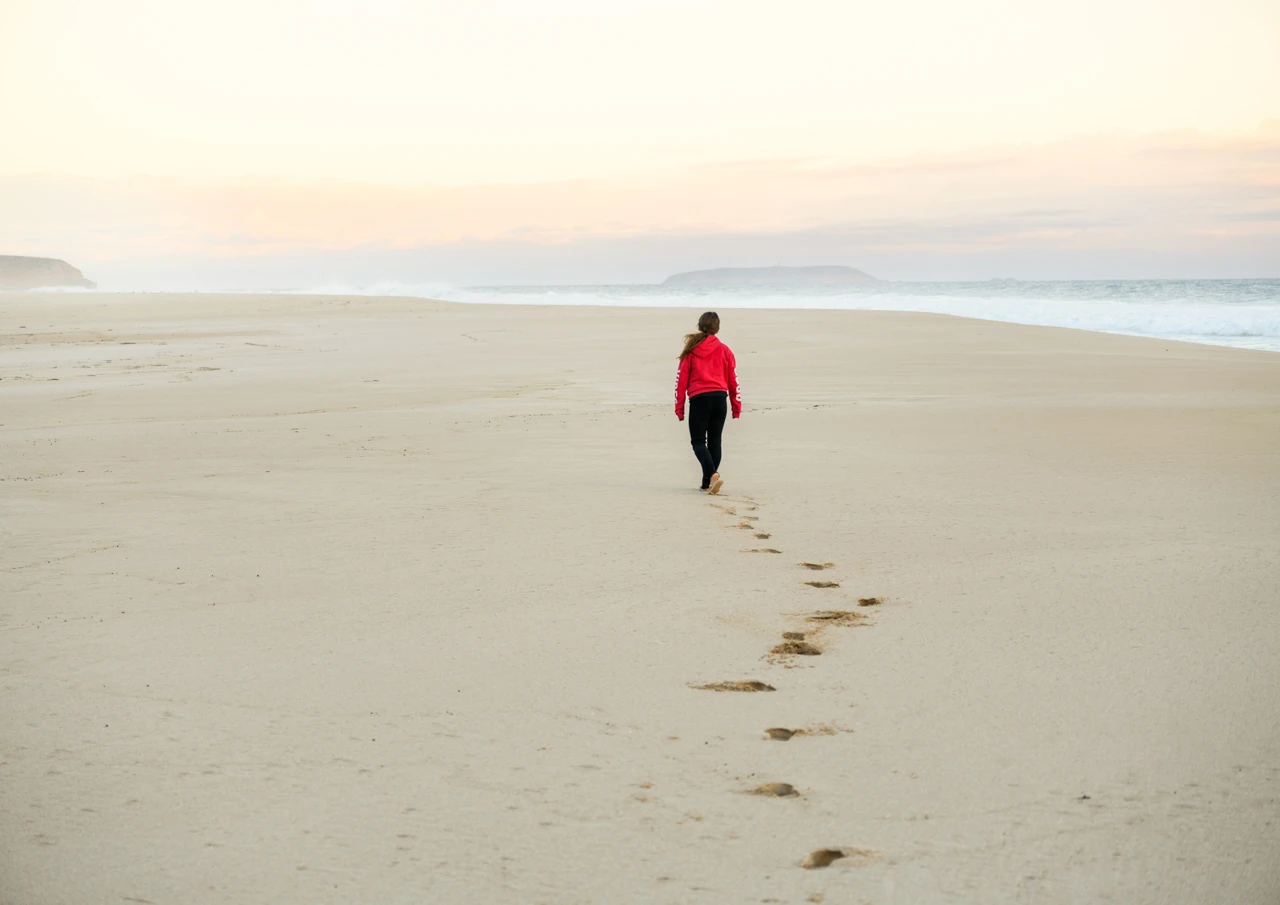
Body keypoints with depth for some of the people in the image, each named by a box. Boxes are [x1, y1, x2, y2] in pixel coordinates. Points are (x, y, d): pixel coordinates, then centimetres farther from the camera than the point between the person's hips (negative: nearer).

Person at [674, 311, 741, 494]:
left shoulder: (691, 350, 4)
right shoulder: (724, 350, 7)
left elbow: (681, 378, 3)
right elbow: (733, 379, 10)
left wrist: (679, 407, 8)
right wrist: (736, 406, 18)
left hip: (699, 398, -2)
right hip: (720, 398, 2)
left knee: (698, 441, 1)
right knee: (714, 441, 12)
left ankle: (712, 474, -22)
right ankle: (707, 483, 13)